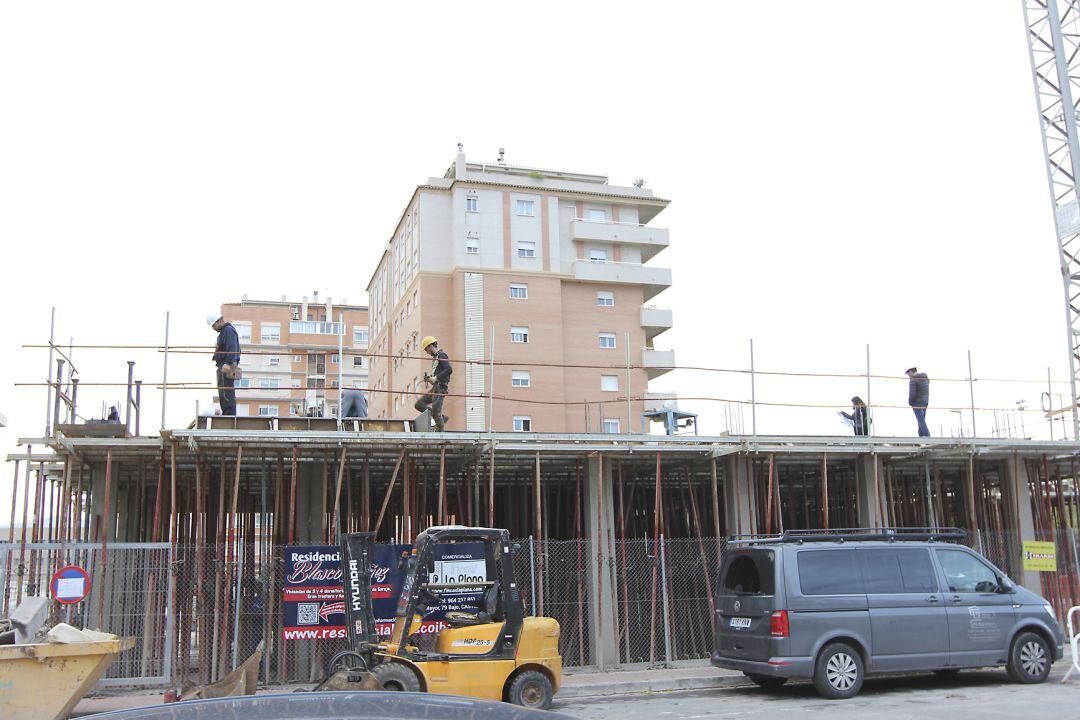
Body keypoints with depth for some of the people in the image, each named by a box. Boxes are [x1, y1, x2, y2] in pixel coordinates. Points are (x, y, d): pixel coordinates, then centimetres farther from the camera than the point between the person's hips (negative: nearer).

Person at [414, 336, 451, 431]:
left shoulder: (441, 355, -8)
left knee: (436, 412, -11)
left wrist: (436, 378, -20)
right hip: (435, 387, 10)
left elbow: (449, 369, -22)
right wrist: (429, 377, 10)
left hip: (440, 387, -10)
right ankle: (442, 418, 5)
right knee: (419, 404, 7)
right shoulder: (435, 358, 22)